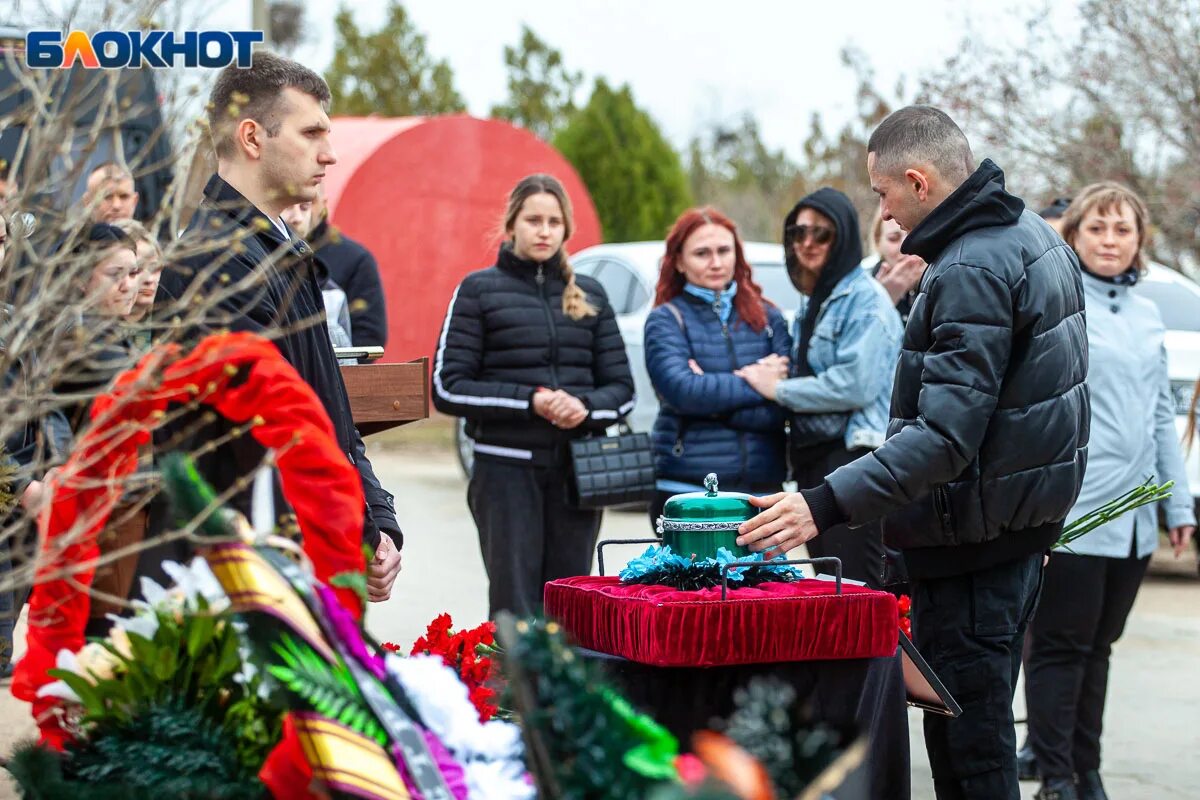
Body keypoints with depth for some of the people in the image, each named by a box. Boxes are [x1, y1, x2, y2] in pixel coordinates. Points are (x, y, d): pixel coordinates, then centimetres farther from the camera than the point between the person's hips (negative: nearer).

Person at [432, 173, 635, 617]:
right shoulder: (479, 290, 3)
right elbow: (447, 388, -3)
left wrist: (585, 406, -10)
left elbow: (622, 388, 13)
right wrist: (530, 401, -14)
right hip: (506, 468, -3)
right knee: (515, 609, -5)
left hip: (577, 469, 3)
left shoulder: (589, 294, 13)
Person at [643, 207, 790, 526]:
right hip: (688, 491, -3)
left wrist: (713, 398, -10)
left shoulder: (767, 317, 12)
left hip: (762, 486, 3)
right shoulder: (666, 320, 4)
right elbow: (682, 390, -12)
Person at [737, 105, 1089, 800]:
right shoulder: (1034, 233, 10)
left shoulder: (971, 273, -21)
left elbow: (947, 436, -29)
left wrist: (827, 507, -34)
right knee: (984, 724, 18)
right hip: (1025, 520, 11)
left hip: (974, 540, -11)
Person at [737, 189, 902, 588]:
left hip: (852, 452, -9)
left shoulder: (866, 300, -9)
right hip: (813, 457, 9)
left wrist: (777, 389, -10)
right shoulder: (811, 302, 19)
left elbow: (854, 384, -19)